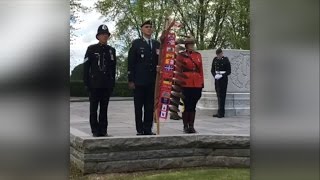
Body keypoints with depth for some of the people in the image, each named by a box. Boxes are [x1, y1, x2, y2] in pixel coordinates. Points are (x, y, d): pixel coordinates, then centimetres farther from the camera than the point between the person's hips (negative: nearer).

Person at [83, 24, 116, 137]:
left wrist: (112, 83, 7)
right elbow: (86, 67, 0)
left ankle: (103, 130, 11)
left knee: (104, 108, 6)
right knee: (94, 108, 1)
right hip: (94, 84, -2)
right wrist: (86, 82, -6)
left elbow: (113, 68, 12)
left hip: (107, 85, 3)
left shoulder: (111, 50, 11)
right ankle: (95, 130, 6)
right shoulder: (91, 49, 2)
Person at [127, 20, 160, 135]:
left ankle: (148, 129, 12)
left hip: (153, 81, 4)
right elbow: (130, 63, -1)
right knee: (138, 106, 1)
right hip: (139, 81, -3)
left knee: (150, 106, 5)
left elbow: (159, 61, 15)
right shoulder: (136, 43, 2)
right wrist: (131, 80, -8)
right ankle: (140, 130, 6)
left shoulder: (157, 44, 14)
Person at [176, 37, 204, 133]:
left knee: (193, 106, 7)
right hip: (186, 84, -3)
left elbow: (201, 69, 12)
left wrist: (202, 83, 8)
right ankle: (185, 126, 8)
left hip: (197, 84, 4)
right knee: (186, 105, 1)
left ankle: (191, 126, 12)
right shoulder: (181, 55, 1)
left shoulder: (198, 55, 12)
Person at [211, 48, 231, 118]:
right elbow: (212, 69, 12)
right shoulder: (215, 59, 8)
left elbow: (229, 71, -5)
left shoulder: (226, 60, -5)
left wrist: (222, 75, -18)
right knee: (218, 95, 8)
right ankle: (220, 112, 13)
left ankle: (221, 113, -3)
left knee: (222, 96, -6)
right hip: (217, 79, 5)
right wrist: (215, 75, -8)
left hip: (223, 79, -5)